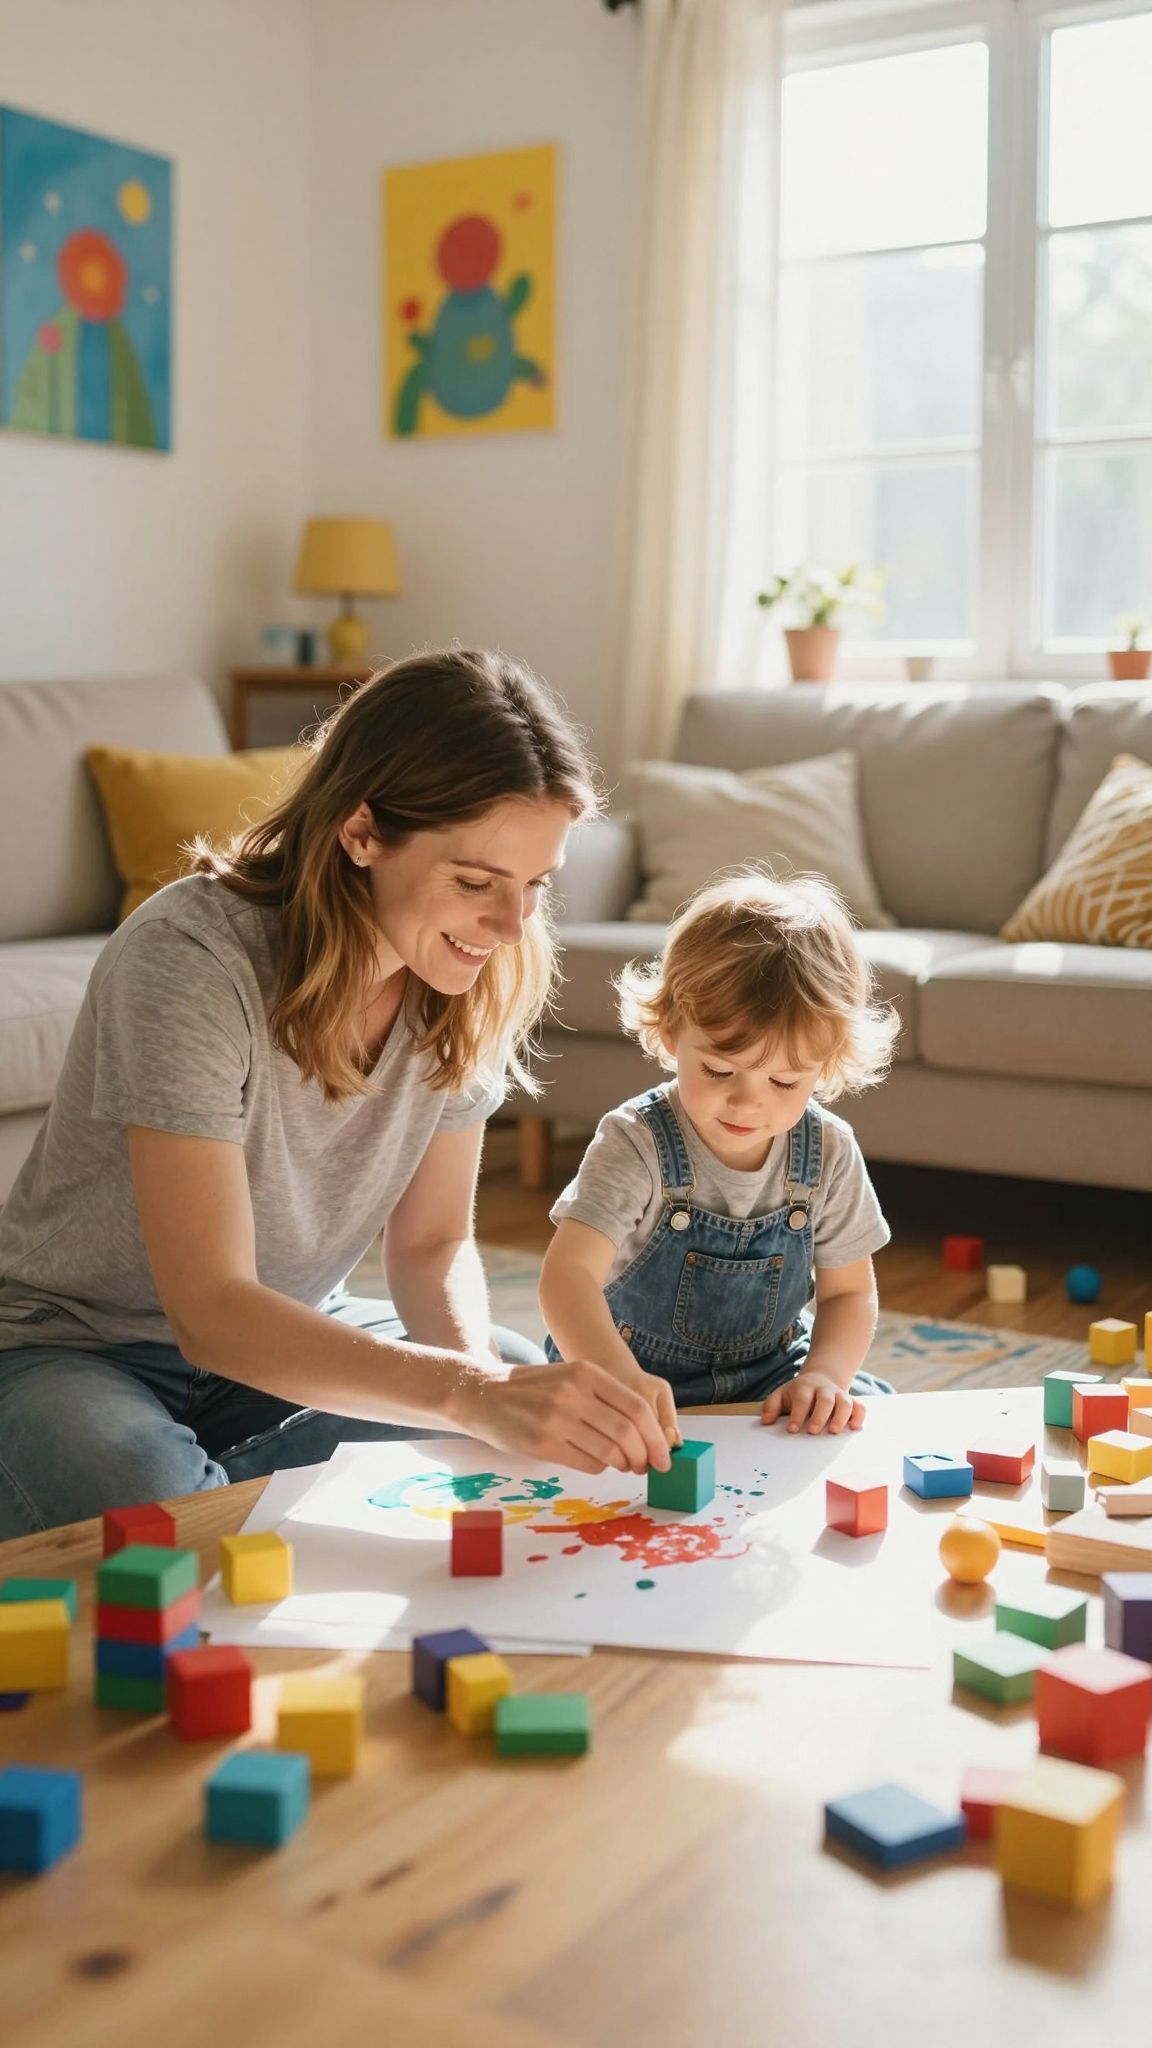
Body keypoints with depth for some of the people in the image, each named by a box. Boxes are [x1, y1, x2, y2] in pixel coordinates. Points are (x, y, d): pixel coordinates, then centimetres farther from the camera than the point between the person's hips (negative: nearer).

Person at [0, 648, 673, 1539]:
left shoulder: (474, 982, -10)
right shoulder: (192, 959, -29)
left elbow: (432, 1242, -1)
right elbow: (212, 1314, -34)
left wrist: (476, 1358, -24)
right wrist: (473, 1392, -46)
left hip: (283, 1334, 7)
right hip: (74, 1351, -6)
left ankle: (207, 1486, -5)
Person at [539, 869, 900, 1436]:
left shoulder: (828, 1153, -8)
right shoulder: (637, 1144, -22)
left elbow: (849, 1292, 3)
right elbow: (569, 1272, -33)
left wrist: (824, 1374, -19)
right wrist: (621, 1379, -51)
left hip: (770, 1376, 5)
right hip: (632, 1373, -5)